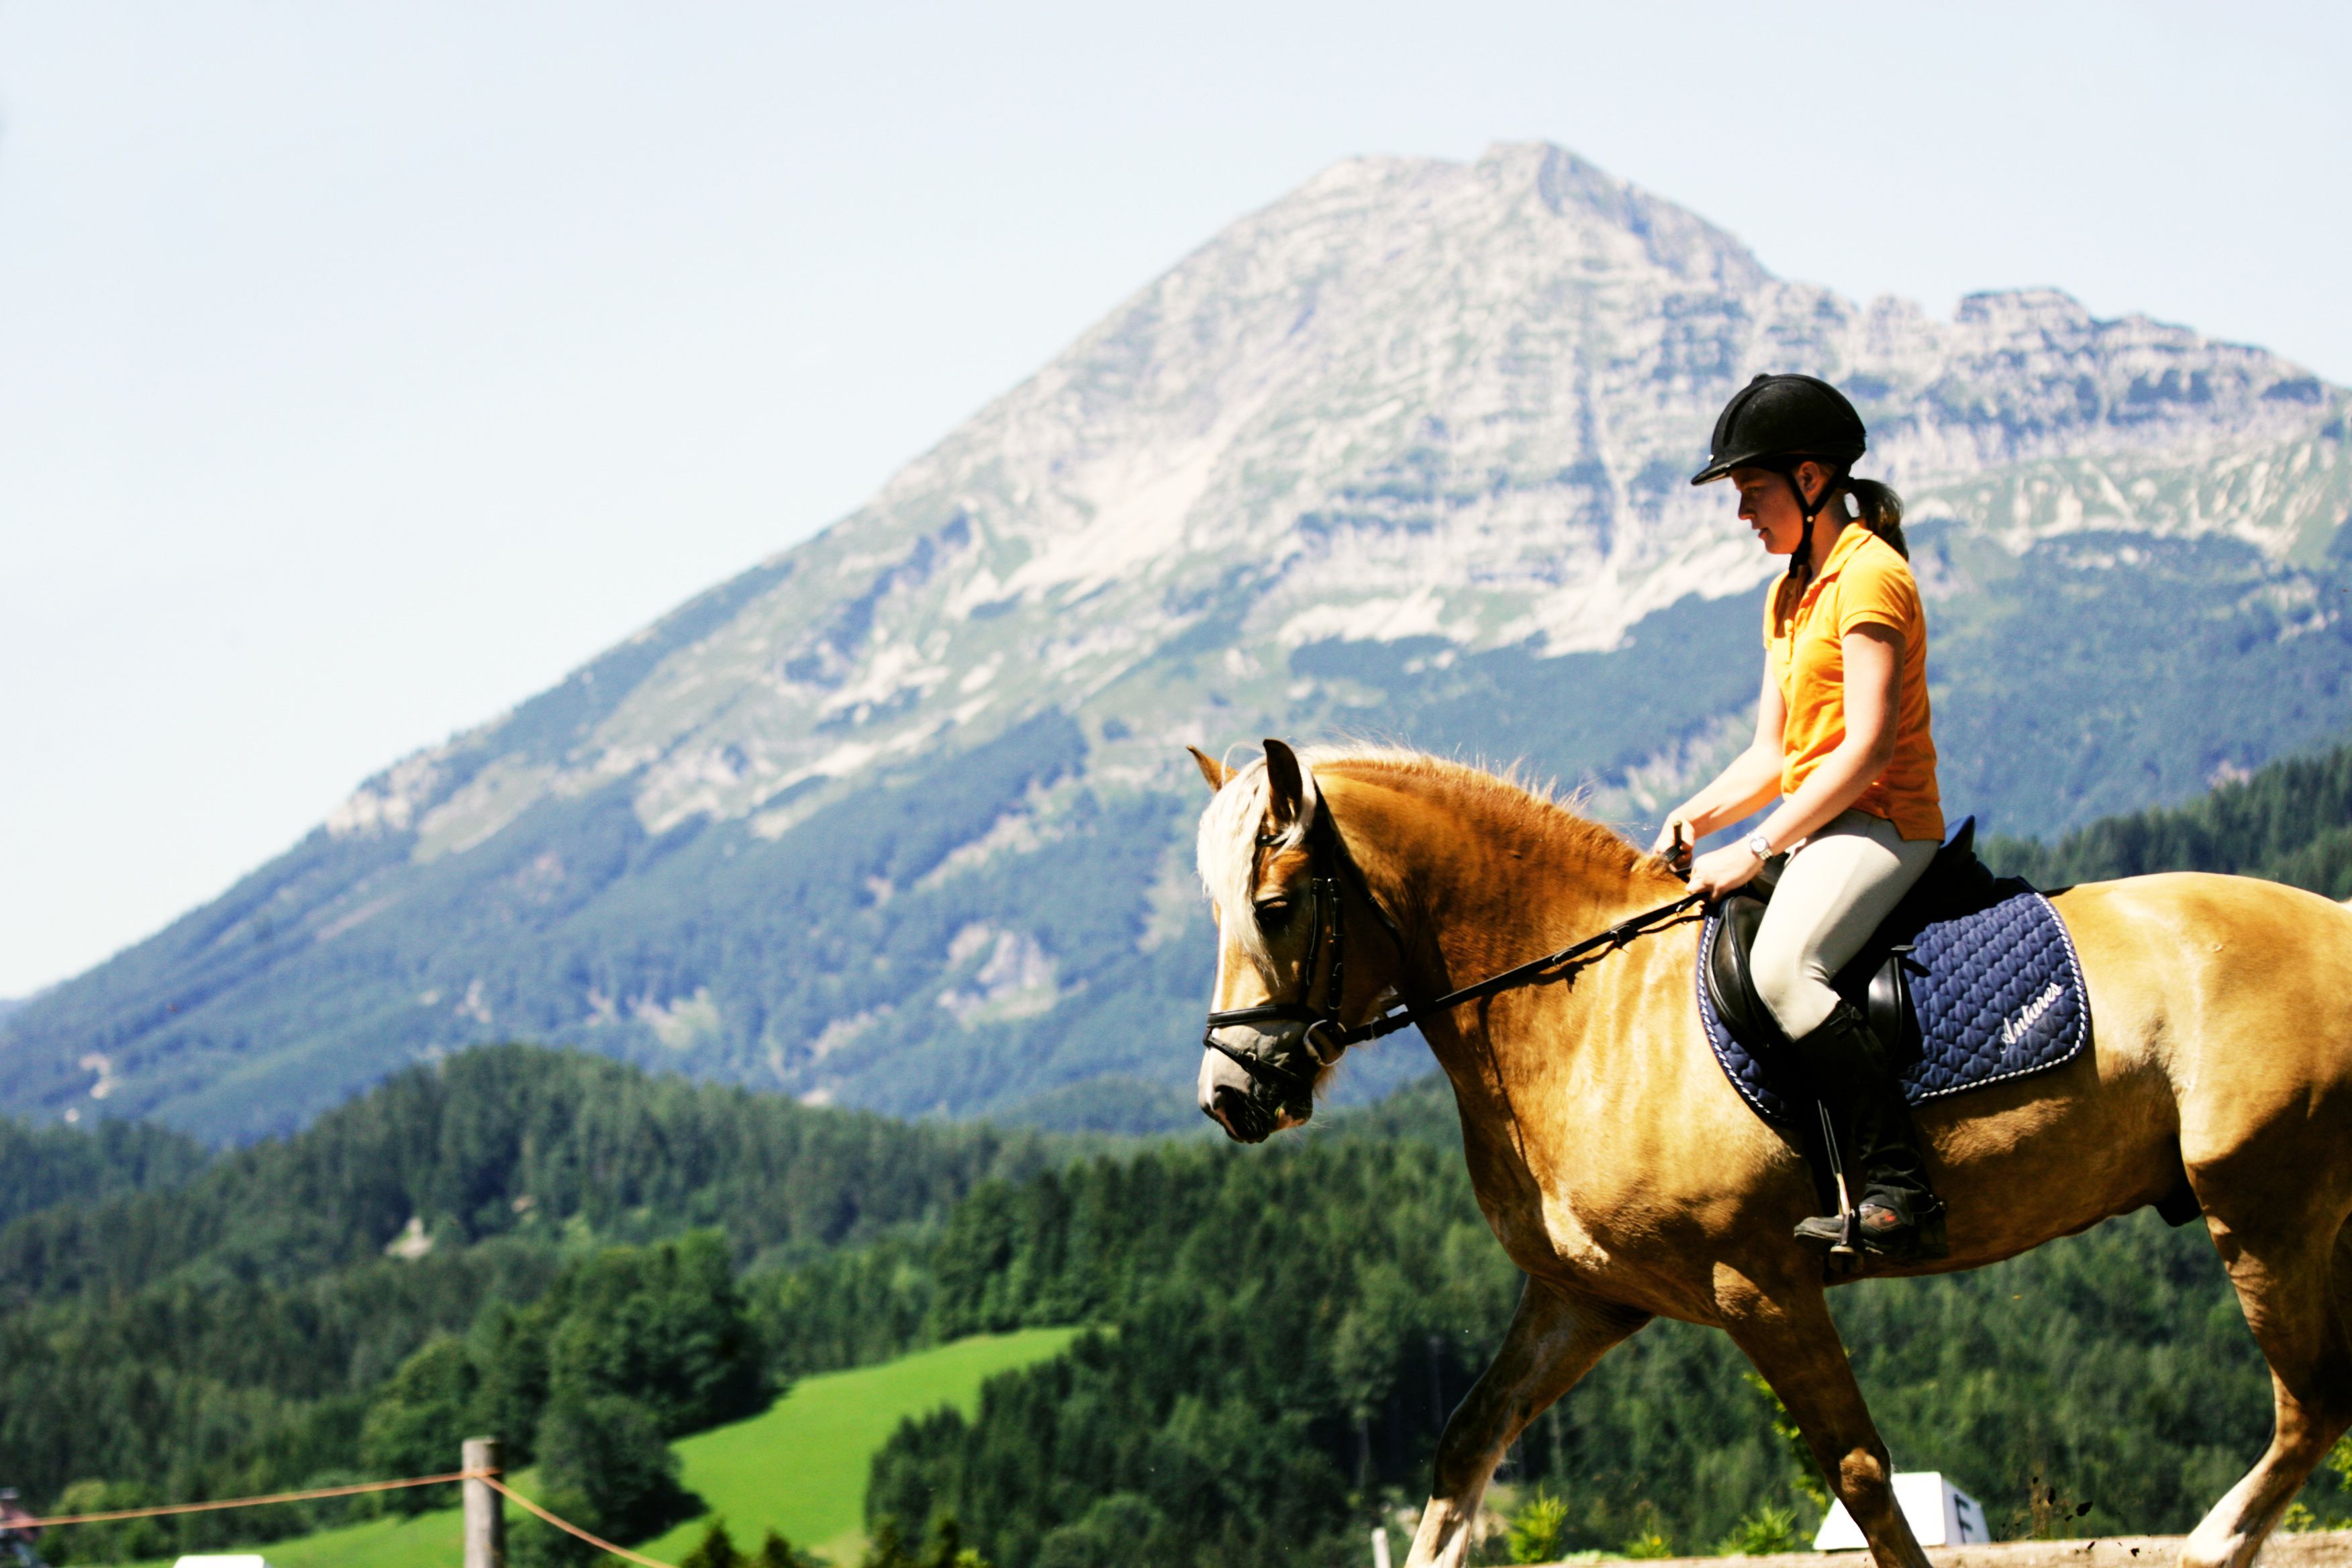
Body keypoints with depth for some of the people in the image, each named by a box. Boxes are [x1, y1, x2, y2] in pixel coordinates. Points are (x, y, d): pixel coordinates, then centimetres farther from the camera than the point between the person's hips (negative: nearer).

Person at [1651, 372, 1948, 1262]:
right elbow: (1773, 754, 19)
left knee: (1782, 968, -34)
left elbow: (1869, 745, -19)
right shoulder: (1789, 596, 20)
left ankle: (1900, 1196, -36)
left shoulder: (1870, 576, -11)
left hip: (1882, 823, -10)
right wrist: (1693, 821, 0)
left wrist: (1756, 850, -21)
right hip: (1821, 830, 10)